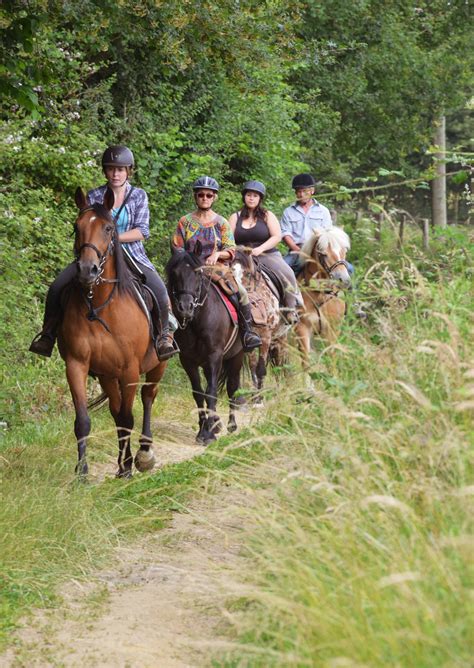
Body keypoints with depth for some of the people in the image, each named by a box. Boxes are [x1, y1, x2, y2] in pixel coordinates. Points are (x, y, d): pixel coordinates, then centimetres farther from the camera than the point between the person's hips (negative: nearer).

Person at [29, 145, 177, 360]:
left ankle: (164, 336, -6)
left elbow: (142, 231, -6)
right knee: (57, 288, -16)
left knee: (159, 290, -27)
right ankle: (48, 335, 2)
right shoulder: (94, 196, 5)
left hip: (131, 255, -1)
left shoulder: (139, 195, 3)